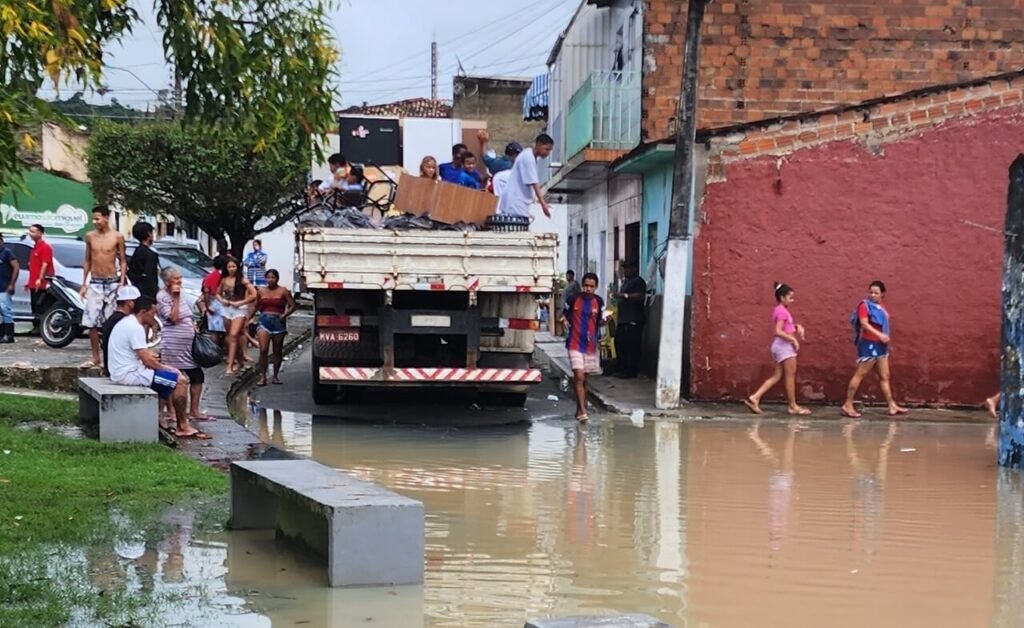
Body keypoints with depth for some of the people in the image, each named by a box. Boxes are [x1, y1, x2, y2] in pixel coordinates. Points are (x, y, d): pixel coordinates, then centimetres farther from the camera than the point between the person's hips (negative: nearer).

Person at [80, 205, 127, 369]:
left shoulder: (117, 237, -3)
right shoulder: (90, 236, 6)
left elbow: (122, 261, 1)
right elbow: (87, 260, 12)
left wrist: (122, 282, -8)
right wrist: (84, 283, 9)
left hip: (112, 283, -3)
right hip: (94, 283, 3)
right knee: (91, 323, -1)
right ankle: (95, 358, 6)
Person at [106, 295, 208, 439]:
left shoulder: (127, 322, 14)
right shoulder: (135, 328, -19)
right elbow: (148, 361, -20)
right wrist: (166, 368, -6)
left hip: (121, 372, 11)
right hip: (129, 374, -11)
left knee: (175, 374, 20)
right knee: (180, 380, -12)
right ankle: (183, 426, -2)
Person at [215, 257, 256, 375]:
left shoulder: (242, 280, -7)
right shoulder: (224, 280, 7)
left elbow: (253, 294, -10)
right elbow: (217, 293, 20)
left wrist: (241, 302, -12)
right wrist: (222, 300, -1)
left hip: (239, 309, -5)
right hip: (226, 309, 5)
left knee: (233, 335, -16)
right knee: (230, 336, 11)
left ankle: (230, 365, -19)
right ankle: (234, 360, 27)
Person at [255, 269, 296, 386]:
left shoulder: (283, 291, 0)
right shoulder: (261, 291, 7)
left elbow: (292, 306, -1)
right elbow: (256, 306, 17)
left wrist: (285, 314, -13)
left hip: (278, 322, -1)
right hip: (264, 321, 1)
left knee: (277, 351, 8)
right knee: (263, 350, -12)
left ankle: (275, 376, 18)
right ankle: (262, 377, -9)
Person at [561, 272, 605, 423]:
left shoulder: (599, 302, 1)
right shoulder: (573, 300, -5)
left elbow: (600, 322, 6)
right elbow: (565, 313, 12)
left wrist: (604, 320, -15)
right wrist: (565, 320, -8)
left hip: (591, 345, 3)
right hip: (575, 344, -3)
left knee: (584, 379, 13)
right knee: (579, 377, -14)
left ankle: (580, 408, 26)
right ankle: (582, 411, -16)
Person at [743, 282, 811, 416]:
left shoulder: (779, 310, 15)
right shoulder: (782, 311, -15)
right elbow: (778, 331, -24)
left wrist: (797, 327, 7)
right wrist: (794, 339, -20)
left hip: (780, 346, 10)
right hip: (784, 345, -10)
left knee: (777, 376, 9)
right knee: (790, 375, -2)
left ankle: (755, 398, 1)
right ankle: (793, 406, 5)